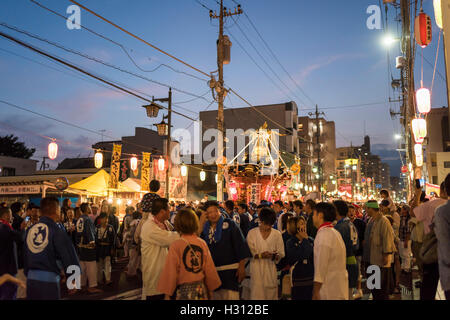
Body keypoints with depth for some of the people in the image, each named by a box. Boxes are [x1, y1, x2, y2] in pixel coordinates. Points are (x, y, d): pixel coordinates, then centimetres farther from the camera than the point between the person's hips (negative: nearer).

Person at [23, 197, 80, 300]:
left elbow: (25, 258, 14)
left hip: (31, 279, 6)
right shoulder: (58, 232, -14)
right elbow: (69, 258, -12)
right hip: (49, 280, -6)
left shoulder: (30, 230, 5)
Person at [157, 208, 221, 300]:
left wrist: (167, 294, 1)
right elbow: (210, 269, 3)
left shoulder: (176, 245, -12)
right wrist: (210, 290, 17)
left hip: (184, 289, -3)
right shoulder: (202, 243, -4)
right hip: (201, 289, 3)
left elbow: (170, 271, -8)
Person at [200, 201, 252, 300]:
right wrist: (201, 224, -5)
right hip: (211, 271, 4)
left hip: (229, 270, -4)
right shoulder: (205, 228, 10)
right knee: (215, 296, 13)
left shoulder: (229, 224, -3)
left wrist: (241, 267, -11)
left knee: (229, 296, -8)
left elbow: (240, 244, -6)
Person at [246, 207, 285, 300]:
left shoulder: (277, 234, 5)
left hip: (271, 269, 1)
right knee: (256, 295, -5)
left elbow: (281, 254, 5)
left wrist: (275, 256, -16)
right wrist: (260, 255, -18)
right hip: (256, 270, -1)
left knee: (271, 295, 4)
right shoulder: (252, 233, 2)